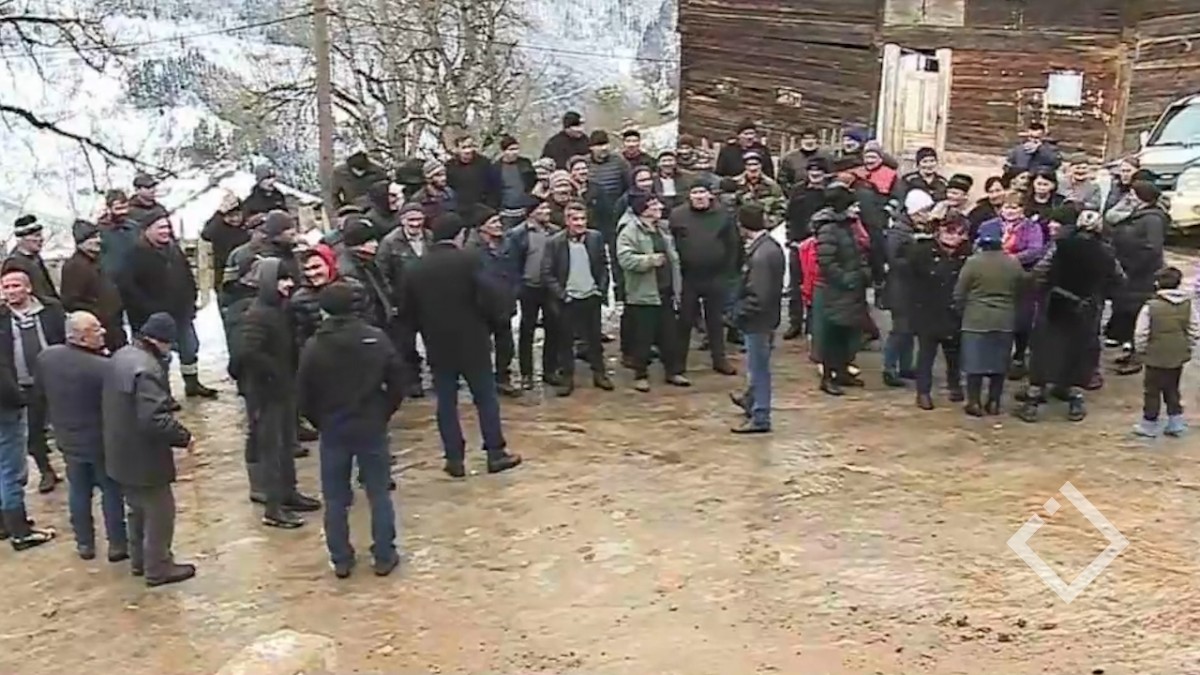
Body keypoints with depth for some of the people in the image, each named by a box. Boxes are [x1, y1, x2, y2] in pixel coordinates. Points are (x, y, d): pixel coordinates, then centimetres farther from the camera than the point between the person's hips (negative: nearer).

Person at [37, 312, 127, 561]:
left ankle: (84, 543, 31)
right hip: (102, 440, -5)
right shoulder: (103, 367, -29)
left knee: (78, 491, 20)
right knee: (111, 491, 11)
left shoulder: (45, 357, -10)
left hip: (67, 438, 5)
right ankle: (117, 545, 21)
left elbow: (42, 394, 5)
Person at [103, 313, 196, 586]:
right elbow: (154, 419, -34)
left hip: (122, 452, 10)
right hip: (144, 456, -10)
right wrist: (184, 436, -20)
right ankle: (158, 568, 18)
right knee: (160, 512, 7)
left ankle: (139, 560, 38)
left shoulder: (122, 355, 5)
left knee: (139, 508, 25)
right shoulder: (147, 369, -27)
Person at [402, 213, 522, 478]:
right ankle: (496, 453, 12)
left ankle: (455, 460, 10)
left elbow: (408, 310, 5)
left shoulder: (416, 268, 2)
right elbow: (486, 300, -15)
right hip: (472, 342, -3)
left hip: (437, 345, 3)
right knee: (486, 397, 8)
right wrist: (489, 324, 4)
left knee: (446, 402, 8)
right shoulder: (468, 260, -11)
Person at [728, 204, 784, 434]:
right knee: (756, 365, 27)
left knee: (758, 367, 3)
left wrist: (740, 312, -15)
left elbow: (757, 296, -27)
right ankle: (751, 400, 46)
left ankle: (760, 418, 14)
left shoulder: (760, 255, -28)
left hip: (758, 318, -9)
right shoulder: (771, 245, 2)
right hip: (767, 314, 9)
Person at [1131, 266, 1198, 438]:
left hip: (1156, 358, -5)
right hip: (1178, 358, 5)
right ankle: (1176, 423, 24)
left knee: (1152, 391, 8)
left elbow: (1141, 334, -15)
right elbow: (1195, 331, 2)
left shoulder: (1151, 307, -18)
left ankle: (1149, 424, 16)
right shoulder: (1188, 305, -3)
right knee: (1172, 389, 20)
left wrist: (1141, 350, 2)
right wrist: (1187, 348, 15)